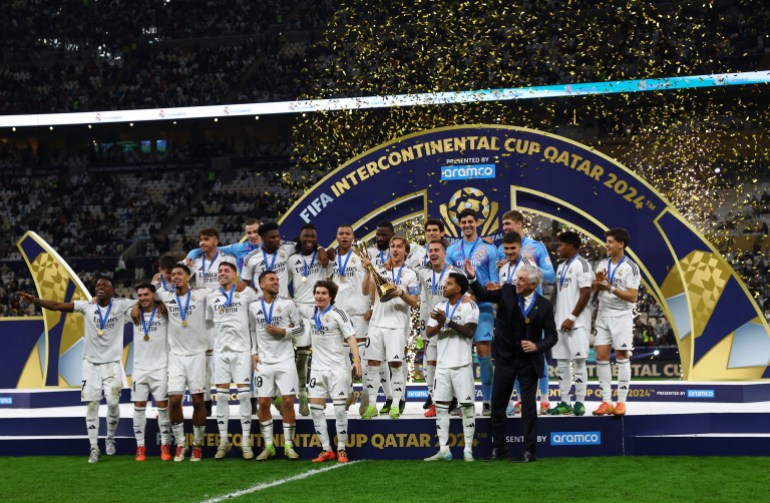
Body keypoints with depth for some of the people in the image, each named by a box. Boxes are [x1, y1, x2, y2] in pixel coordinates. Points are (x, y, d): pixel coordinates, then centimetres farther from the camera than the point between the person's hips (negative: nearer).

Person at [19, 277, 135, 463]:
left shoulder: (121, 305, -3)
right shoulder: (87, 306, -1)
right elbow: (57, 305, -8)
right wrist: (34, 300, -19)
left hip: (112, 363, -1)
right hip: (91, 363, 1)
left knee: (113, 402, -10)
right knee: (91, 405, -1)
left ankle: (110, 438, 17)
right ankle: (94, 448, 7)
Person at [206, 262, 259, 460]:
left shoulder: (247, 293, 2)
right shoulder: (211, 298, 13)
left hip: (242, 349, -3)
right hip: (220, 350, 3)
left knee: (244, 394, -6)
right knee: (221, 395, 1)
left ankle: (246, 442, -3)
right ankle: (223, 441, 7)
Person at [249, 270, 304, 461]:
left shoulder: (287, 304, 1)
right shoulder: (254, 307, 7)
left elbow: (300, 328, 3)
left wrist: (283, 332, -12)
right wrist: (254, 353, 6)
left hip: (285, 360, -2)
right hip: (264, 362, 2)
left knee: (288, 402, -6)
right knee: (263, 403, 0)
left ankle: (289, 445, 3)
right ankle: (268, 446, 9)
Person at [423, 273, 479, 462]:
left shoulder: (469, 306, -3)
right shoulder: (439, 307, 13)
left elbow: (469, 332, -15)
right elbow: (429, 332, 6)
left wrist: (448, 321, -20)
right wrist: (440, 324, -14)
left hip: (462, 364, -5)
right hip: (443, 364, 5)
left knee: (466, 406, -3)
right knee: (440, 406, 3)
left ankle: (468, 450, 2)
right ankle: (443, 450, 6)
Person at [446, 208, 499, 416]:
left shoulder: (488, 249, 6)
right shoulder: (452, 250, 12)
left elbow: (495, 280, 5)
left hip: (482, 306, -2)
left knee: (484, 350, -7)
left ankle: (487, 400, -3)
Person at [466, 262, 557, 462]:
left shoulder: (544, 305, -7)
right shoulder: (507, 292, -2)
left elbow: (551, 336, -3)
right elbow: (483, 295, 2)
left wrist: (538, 346, -21)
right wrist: (472, 278, -15)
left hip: (529, 361, -3)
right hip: (505, 359, 3)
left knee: (529, 406, 0)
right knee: (497, 404, 7)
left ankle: (529, 451, 7)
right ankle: (498, 448, 18)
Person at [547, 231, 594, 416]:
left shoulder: (581, 264, -8)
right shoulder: (561, 267, 18)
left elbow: (586, 293, -14)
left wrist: (572, 318, -17)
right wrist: (558, 318, 14)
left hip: (576, 323, -9)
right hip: (561, 322, 9)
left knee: (578, 361, -5)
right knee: (561, 363, 8)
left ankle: (579, 402, -2)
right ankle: (564, 403, 12)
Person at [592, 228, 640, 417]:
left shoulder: (630, 267, -8)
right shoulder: (602, 264, 10)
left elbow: (632, 297, -14)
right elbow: (593, 288, 8)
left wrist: (610, 288, -21)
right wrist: (598, 282, -13)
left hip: (622, 316, -5)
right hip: (603, 315, 5)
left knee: (622, 357, -1)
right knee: (601, 356, 1)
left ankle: (621, 402, 3)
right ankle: (606, 401, 6)